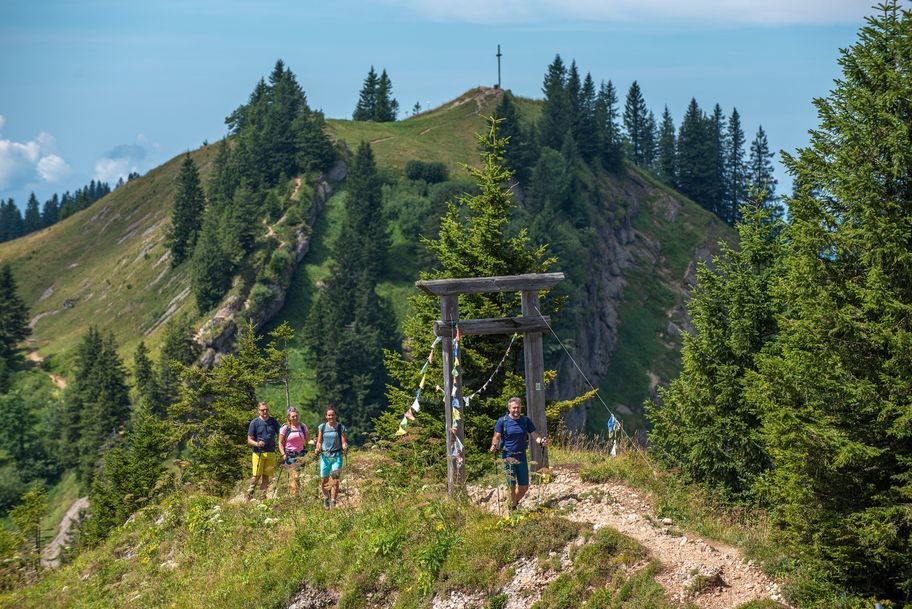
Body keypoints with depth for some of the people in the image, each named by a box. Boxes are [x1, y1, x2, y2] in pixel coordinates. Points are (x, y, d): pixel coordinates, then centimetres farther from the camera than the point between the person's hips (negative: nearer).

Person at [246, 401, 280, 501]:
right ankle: (249, 495, 1)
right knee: (257, 476, -10)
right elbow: (249, 440, 2)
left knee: (266, 476, 3)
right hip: (258, 453, -3)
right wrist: (257, 444, -20)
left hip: (271, 453, 3)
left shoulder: (273, 422, 10)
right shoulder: (254, 422, 2)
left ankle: (263, 496, 8)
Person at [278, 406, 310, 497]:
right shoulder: (285, 428, -1)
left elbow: (307, 440, 11)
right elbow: (281, 443, 3)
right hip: (289, 455, -3)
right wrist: (283, 454, -10)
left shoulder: (303, 427, 7)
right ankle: (295, 496, -13)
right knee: (294, 476, -13)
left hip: (301, 455, 4)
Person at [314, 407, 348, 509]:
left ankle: (333, 503, -9)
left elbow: (344, 442, 1)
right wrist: (318, 449, -9)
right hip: (325, 455, 2)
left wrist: (345, 447, -20)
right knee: (324, 481, 5)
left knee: (335, 480, -12)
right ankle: (326, 497, 33)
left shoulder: (341, 427, 2)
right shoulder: (322, 427, 6)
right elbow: (319, 442, 10)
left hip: (337, 455, -2)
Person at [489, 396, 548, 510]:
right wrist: (494, 445, -27)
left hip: (522, 457, 4)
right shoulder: (502, 421, -4)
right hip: (508, 457, -4)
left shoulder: (526, 420, 5)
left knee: (524, 486, 6)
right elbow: (496, 437, -6)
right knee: (512, 486, -5)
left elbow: (534, 435, 0)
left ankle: (515, 502, 31)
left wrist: (541, 441, -21)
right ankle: (512, 509, 7)